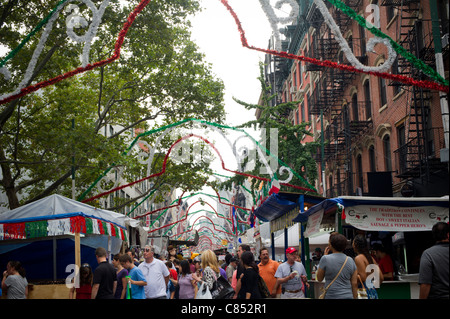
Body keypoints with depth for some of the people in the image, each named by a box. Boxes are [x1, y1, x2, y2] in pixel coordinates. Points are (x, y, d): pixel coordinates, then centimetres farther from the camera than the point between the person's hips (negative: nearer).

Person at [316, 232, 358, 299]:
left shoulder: (325, 259, -9)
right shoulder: (350, 260, 3)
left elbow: (319, 278, 3)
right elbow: (354, 283, 3)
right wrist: (355, 297, 13)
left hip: (332, 296, -4)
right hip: (348, 296, 4)